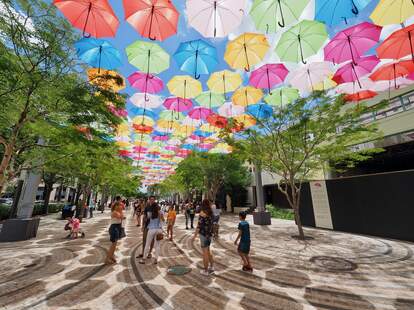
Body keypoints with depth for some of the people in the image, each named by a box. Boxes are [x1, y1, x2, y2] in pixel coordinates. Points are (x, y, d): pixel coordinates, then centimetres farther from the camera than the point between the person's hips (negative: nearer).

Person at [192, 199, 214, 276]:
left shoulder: (202, 212, -16)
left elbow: (199, 225, -18)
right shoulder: (210, 212, 5)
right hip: (209, 233, 7)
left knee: (205, 252, 5)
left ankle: (206, 271, 18)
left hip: (203, 234, -7)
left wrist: (195, 235, -12)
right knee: (208, 250, 22)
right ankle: (211, 267, 30)